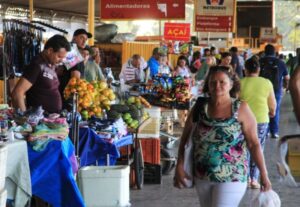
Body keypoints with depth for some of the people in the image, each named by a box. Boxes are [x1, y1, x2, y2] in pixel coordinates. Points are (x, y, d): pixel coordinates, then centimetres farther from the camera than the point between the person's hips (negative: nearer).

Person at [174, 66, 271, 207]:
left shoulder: (241, 109, -9)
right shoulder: (200, 108, -1)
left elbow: (254, 143, -7)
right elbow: (185, 139, 3)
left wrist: (264, 174, -7)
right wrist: (179, 167, -7)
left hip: (231, 177, -4)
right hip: (202, 176, 4)